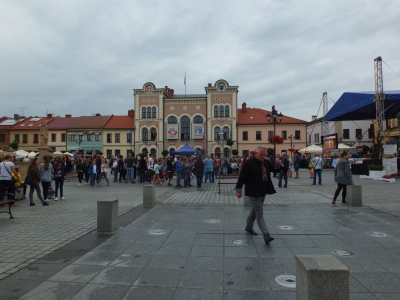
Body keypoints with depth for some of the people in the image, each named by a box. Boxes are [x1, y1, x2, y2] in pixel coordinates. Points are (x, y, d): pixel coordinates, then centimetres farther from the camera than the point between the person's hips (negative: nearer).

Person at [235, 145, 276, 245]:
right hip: (254, 192, -8)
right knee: (260, 214, -8)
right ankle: (266, 236, -10)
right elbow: (242, 176, -13)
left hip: (263, 192, 8)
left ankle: (249, 227, 40)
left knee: (255, 210, 21)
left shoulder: (267, 162, 9)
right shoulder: (249, 163, -13)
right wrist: (238, 190, -13)